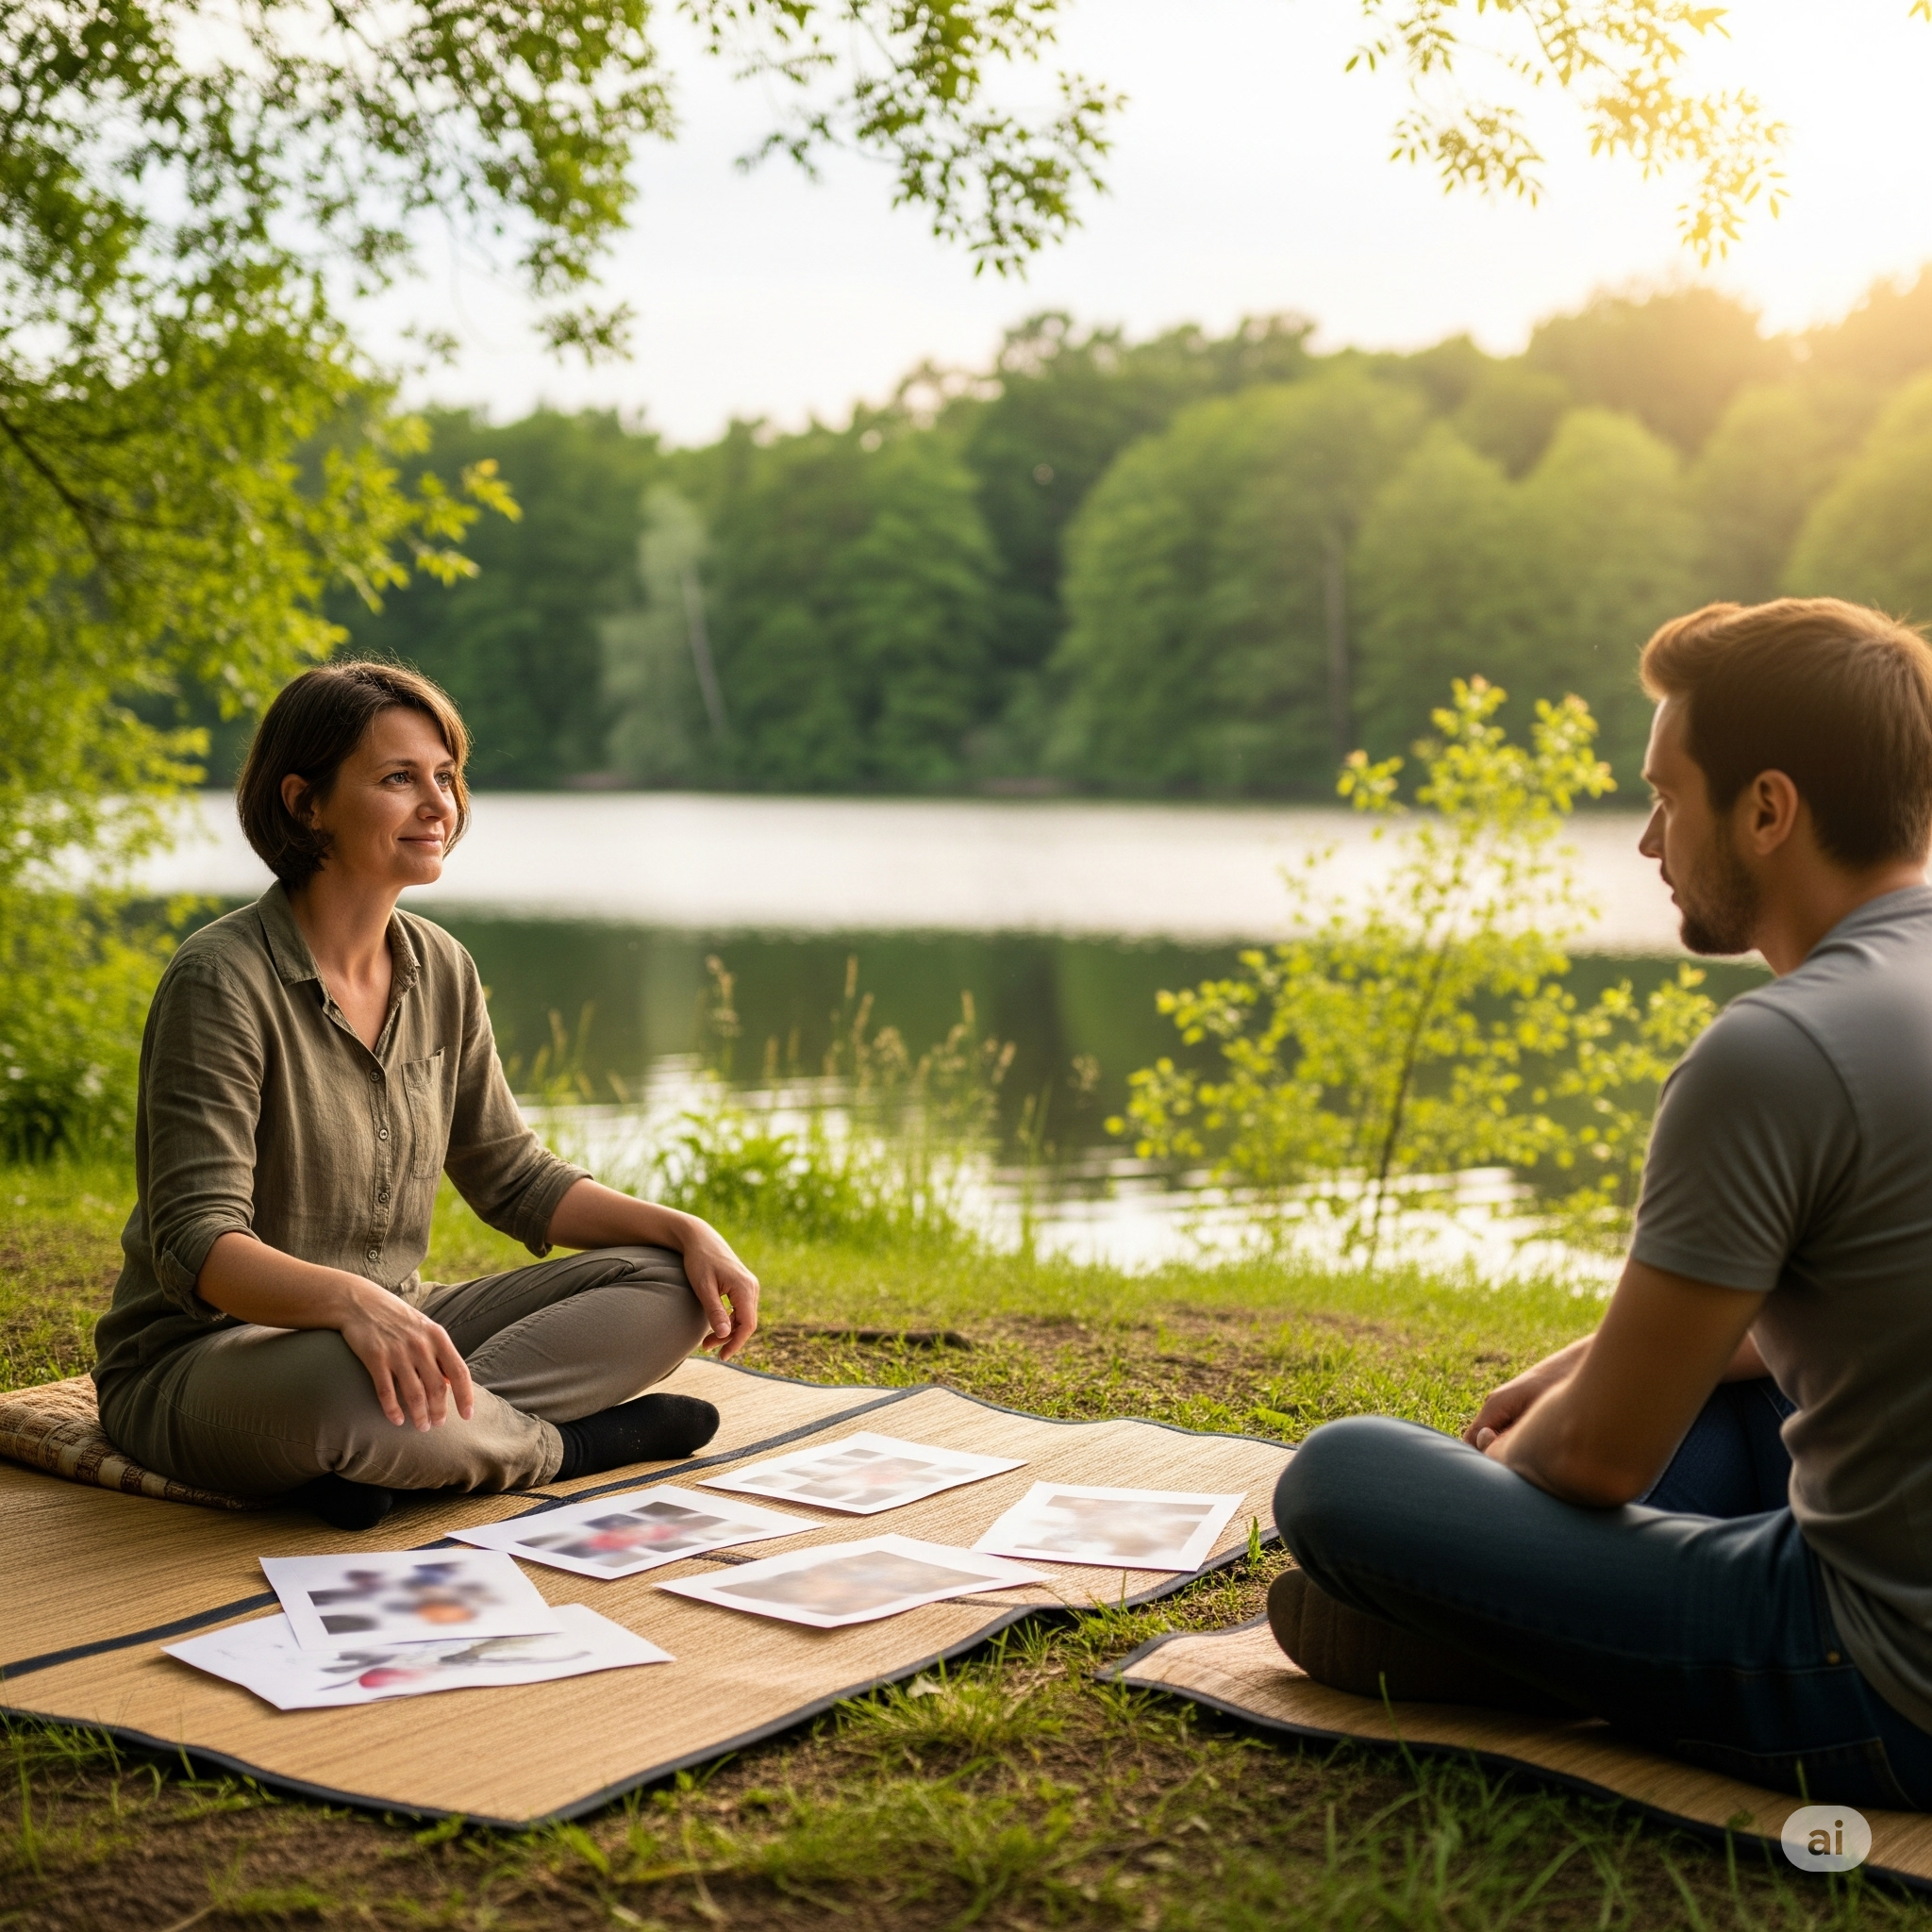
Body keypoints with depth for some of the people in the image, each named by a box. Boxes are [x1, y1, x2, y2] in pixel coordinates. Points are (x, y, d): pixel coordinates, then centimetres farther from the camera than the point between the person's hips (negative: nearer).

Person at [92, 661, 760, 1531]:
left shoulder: (440, 970, 4)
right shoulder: (222, 980, -18)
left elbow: (514, 1177, 13)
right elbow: (196, 1245, -25)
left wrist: (687, 1231, -2)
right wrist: (351, 1299, -45)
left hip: (392, 1325, 7)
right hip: (203, 1356, -7)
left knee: (667, 1289, -5)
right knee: (342, 1387, -41)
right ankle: (567, 1443, -11)